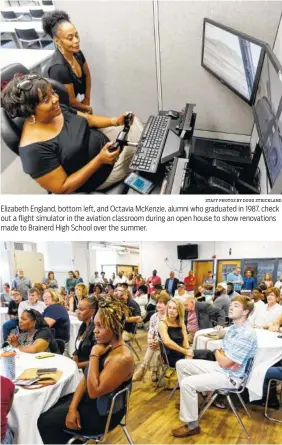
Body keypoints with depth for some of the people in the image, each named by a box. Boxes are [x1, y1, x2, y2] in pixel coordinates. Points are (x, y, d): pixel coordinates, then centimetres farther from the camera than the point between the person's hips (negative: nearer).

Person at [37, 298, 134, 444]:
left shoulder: (122, 358, -29)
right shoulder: (104, 346, -1)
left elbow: (94, 391, -29)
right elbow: (85, 379, 3)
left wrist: (94, 356, -27)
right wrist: (73, 407, -8)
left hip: (103, 412, -8)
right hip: (87, 398, 8)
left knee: (46, 422, -4)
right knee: (46, 411, 7)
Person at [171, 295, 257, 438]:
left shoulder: (247, 334, -26)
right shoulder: (233, 328, 5)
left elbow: (225, 362, -23)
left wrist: (217, 353, -3)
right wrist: (220, 354, -6)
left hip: (230, 377, -10)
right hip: (220, 367, 10)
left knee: (187, 383, -22)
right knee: (181, 364, 8)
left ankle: (192, 425, -6)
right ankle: (187, 401, 25)